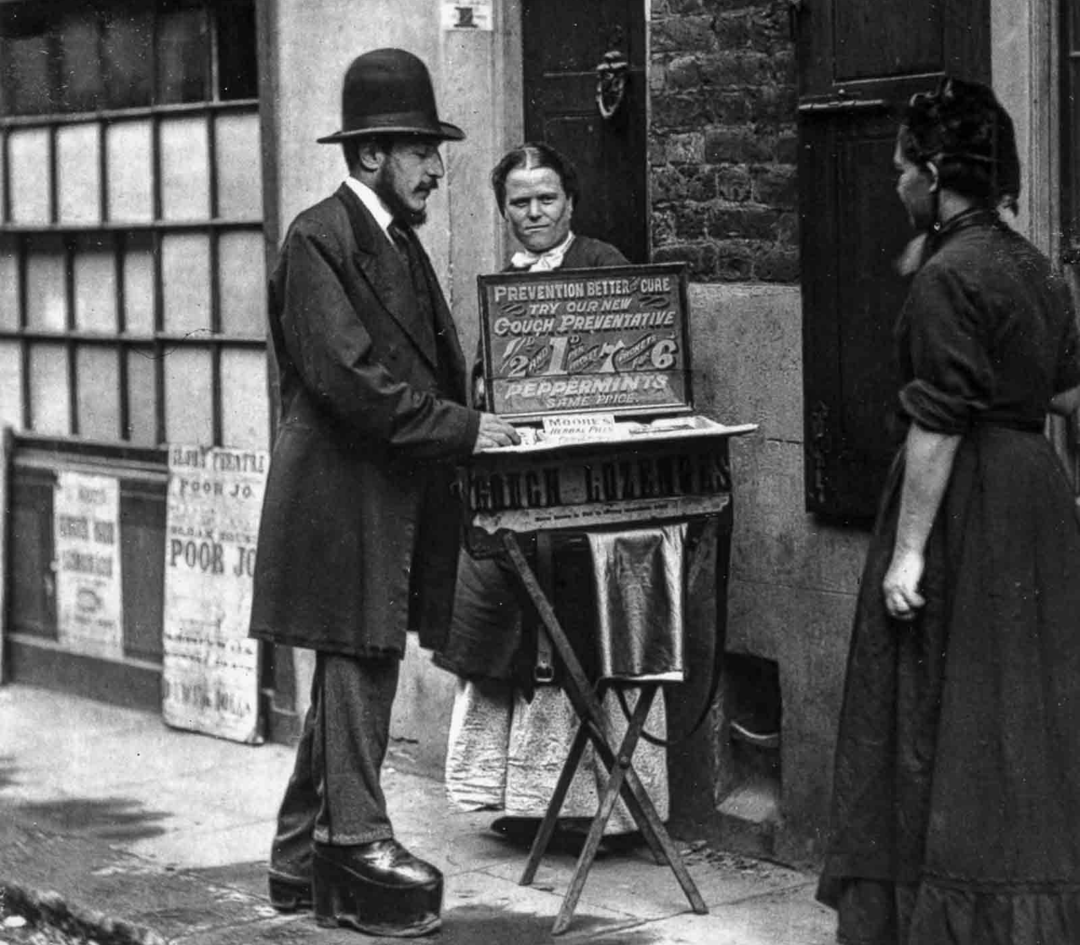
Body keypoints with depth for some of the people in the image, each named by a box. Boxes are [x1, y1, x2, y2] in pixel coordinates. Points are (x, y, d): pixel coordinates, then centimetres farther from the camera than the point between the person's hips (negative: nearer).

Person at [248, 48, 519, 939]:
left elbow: (429, 365, 20)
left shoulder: (402, 242, 17)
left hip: (395, 497, 10)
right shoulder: (319, 239, -12)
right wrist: (459, 428, -18)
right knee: (359, 670, -6)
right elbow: (348, 378, -20)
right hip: (344, 494, -10)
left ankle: (303, 859, 22)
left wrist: (473, 420, 3)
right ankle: (359, 848, 1)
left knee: (352, 676, 13)